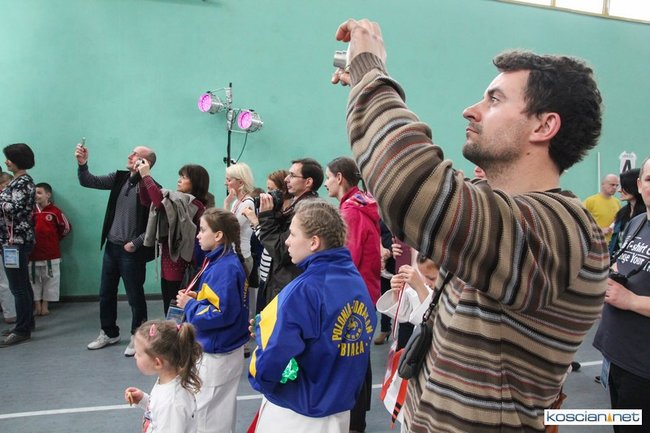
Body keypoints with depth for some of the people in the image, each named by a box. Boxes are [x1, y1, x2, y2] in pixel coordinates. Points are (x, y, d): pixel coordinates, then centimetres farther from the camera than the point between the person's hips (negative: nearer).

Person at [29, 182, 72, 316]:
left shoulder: (54, 212, -7)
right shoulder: (31, 211, 1)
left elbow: (66, 227, 2)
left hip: (51, 254, -3)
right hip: (33, 253, 3)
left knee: (50, 280, 5)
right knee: (34, 280, 9)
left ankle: (45, 305, 17)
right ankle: (37, 306, 20)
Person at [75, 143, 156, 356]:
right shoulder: (119, 178, 4)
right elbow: (88, 181, 4)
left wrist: (135, 243, -16)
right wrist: (82, 163, -13)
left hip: (132, 251, -7)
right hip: (111, 246, 7)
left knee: (135, 296, 6)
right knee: (106, 293, 18)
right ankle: (109, 333, 35)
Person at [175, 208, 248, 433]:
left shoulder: (225, 268, -25)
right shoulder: (221, 261, 6)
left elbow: (222, 314, -29)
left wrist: (190, 305, -17)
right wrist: (196, 298, 1)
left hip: (217, 354, -9)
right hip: (218, 349, 10)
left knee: (209, 414, 6)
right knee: (220, 411, 24)